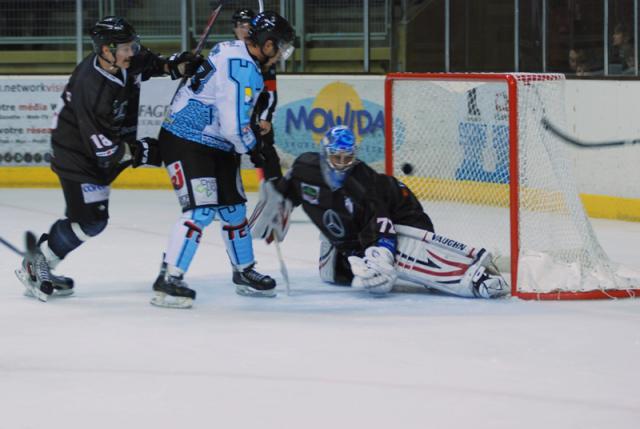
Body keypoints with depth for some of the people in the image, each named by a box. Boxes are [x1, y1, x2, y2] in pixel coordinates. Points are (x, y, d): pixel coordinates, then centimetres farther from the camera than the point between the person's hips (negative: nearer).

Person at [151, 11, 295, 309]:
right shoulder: (242, 70, -25)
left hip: (216, 145, 10)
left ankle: (244, 273, 32)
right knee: (200, 211, -18)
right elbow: (234, 127, -25)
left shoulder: (232, 50, 6)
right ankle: (168, 281, -17)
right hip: (186, 142, -10)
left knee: (233, 210, 15)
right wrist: (253, 149, -6)